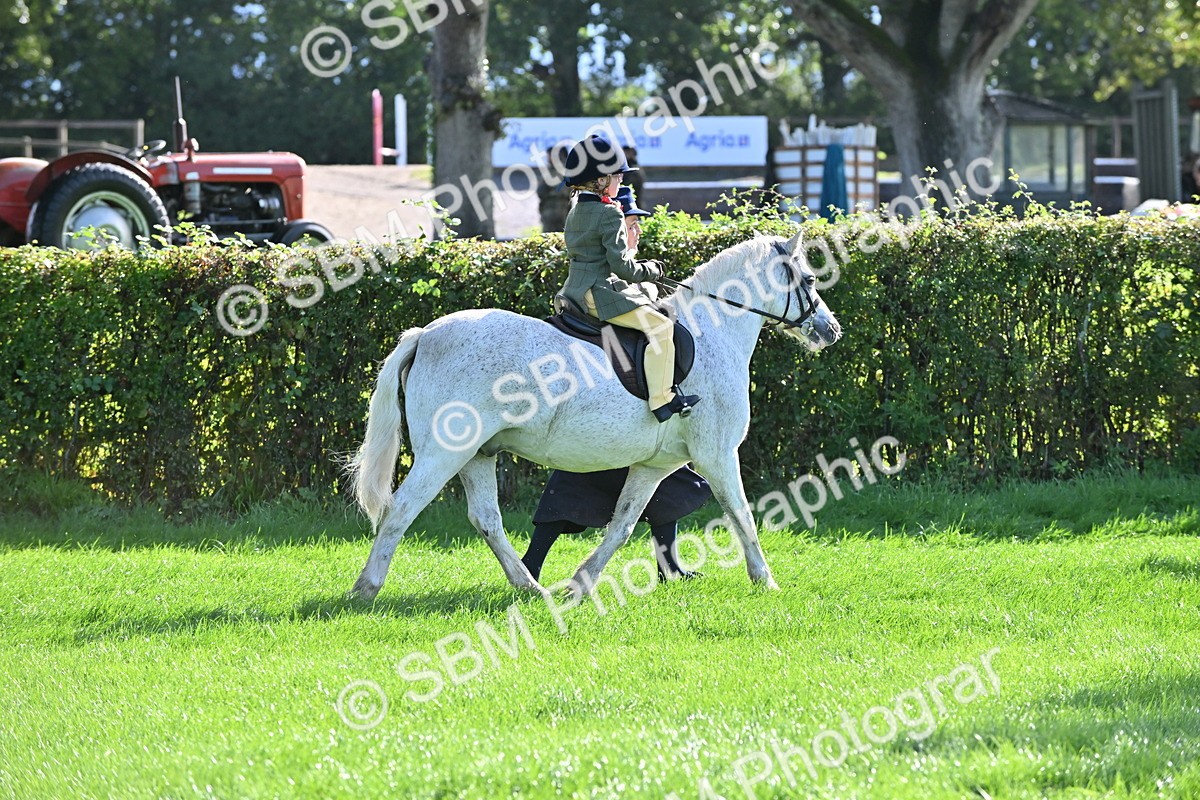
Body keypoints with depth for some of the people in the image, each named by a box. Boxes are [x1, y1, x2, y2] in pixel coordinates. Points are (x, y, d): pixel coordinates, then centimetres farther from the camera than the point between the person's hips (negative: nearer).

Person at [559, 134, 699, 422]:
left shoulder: (574, 212, 14)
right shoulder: (609, 214, -15)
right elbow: (621, 265, -19)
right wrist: (651, 270, -1)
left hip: (576, 289, 10)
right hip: (601, 292, -10)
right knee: (660, 325, -15)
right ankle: (662, 400, -20)